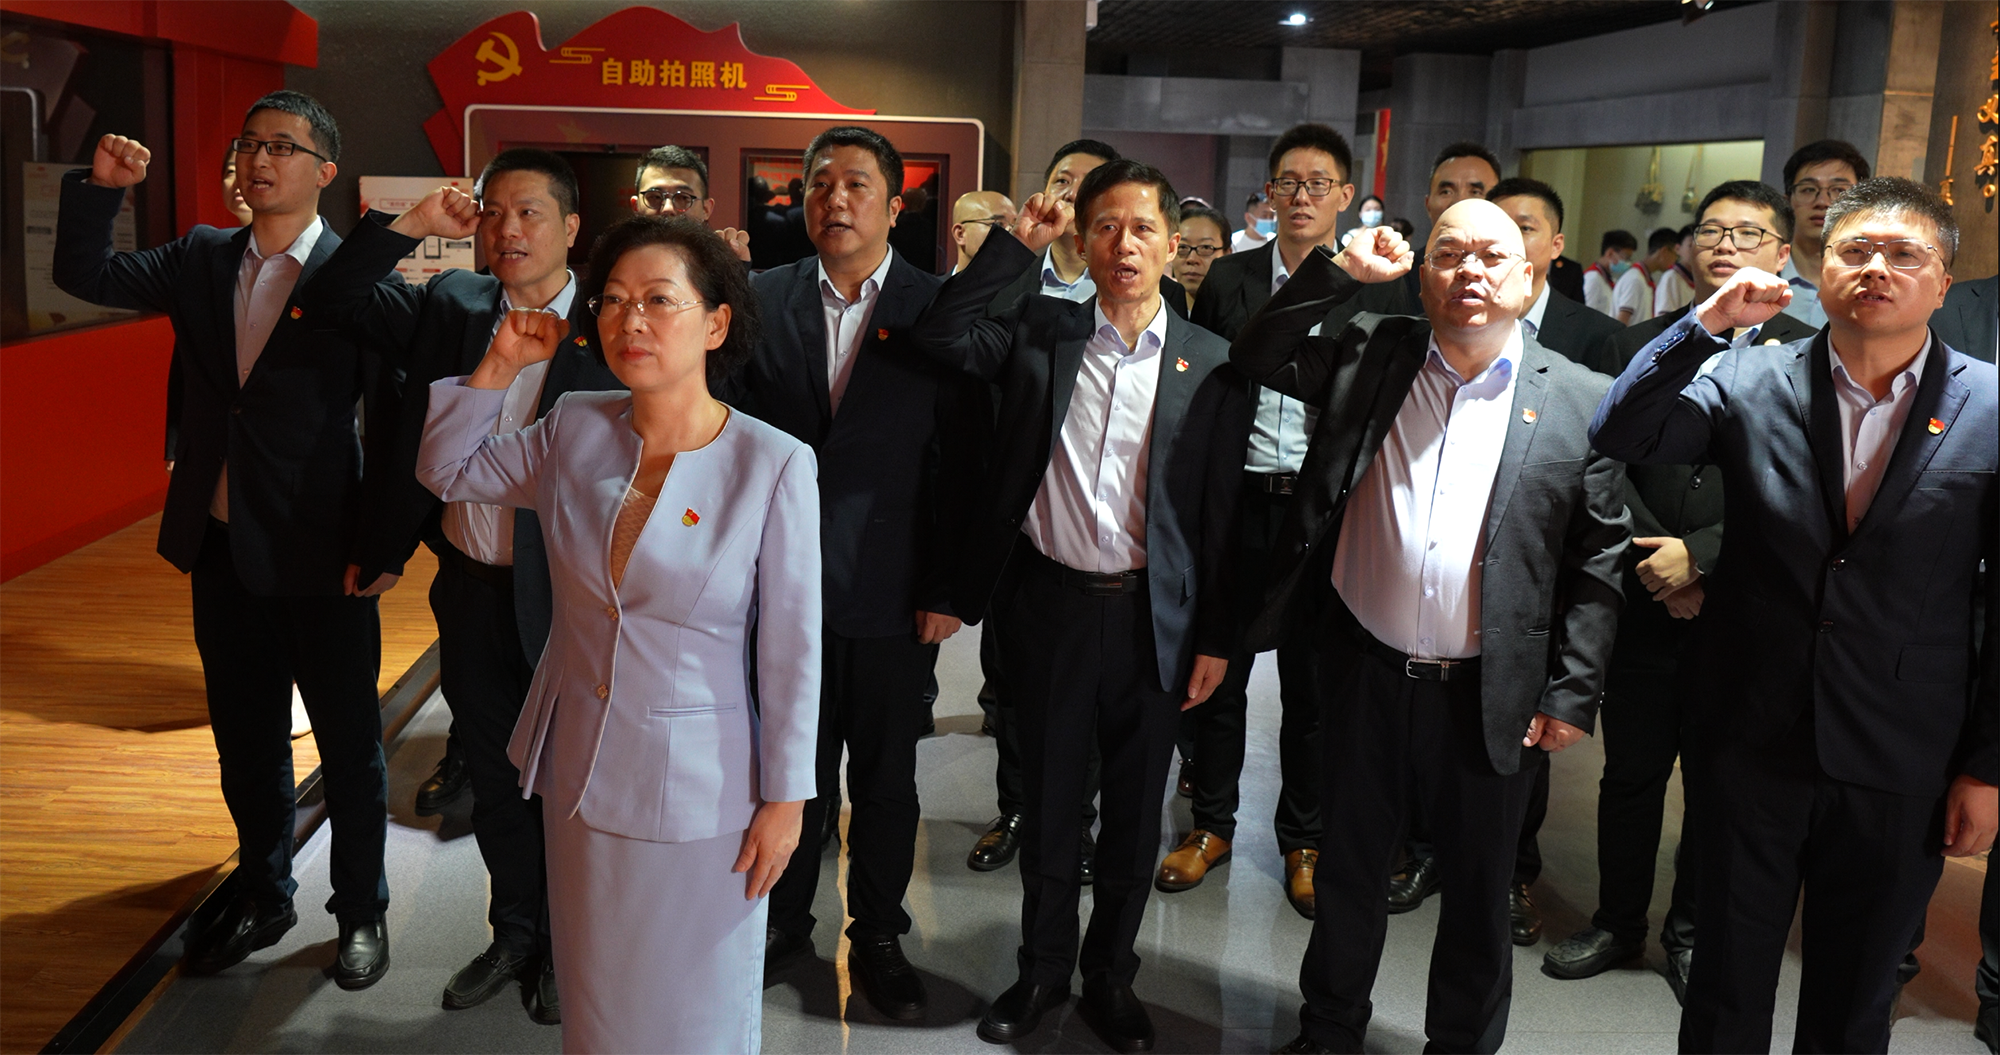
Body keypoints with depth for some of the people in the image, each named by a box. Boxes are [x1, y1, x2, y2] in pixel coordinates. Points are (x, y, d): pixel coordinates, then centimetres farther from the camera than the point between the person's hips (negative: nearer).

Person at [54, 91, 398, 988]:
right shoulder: (202, 259, 6)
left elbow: (395, 424, -12)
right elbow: (84, 276, 9)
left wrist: (383, 549, -14)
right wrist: (99, 189, -7)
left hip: (321, 559, -5)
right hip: (222, 548, 6)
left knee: (349, 747, 9)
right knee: (246, 743, 19)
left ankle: (361, 911, 28)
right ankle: (263, 895, 39)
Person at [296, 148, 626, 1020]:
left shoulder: (609, 329, -13)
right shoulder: (450, 304, 3)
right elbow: (330, 302, 2)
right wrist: (410, 225, -9)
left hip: (565, 597, -5)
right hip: (470, 590, 5)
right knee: (493, 775, 19)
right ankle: (514, 932, 39)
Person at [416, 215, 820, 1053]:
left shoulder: (775, 465, -19)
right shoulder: (575, 430, -5)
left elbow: (792, 647, -14)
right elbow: (445, 471, 10)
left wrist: (784, 800, -9)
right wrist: (501, 363, -3)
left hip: (699, 787, -4)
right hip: (579, 769, 4)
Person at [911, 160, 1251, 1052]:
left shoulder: (1210, 365, -2)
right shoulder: (1037, 333, 1)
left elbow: (1221, 511, -1)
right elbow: (938, 336, -13)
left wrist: (1215, 639, -1)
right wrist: (1017, 244, -12)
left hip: (1154, 618, 0)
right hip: (1049, 603, 1)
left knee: (1135, 812, 13)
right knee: (1047, 803, 14)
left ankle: (1110, 975, 33)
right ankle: (1042, 969, 34)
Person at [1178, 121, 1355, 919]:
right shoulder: (1228, 281, 5)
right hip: (1234, 503, 1)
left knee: (1313, 684, 9)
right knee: (1216, 672, 10)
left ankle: (1303, 839, 26)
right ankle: (1211, 823, 27)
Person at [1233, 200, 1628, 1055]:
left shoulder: (1581, 401, -3)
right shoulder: (1368, 357, 3)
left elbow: (1597, 560, -3)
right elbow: (1256, 357, 0)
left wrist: (1571, 693, -6)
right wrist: (1341, 271, -8)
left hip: (1492, 696, -1)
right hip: (1363, 672, 2)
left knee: (1479, 890, 15)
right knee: (1348, 870, 18)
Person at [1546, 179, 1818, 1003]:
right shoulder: (1632, 348, 6)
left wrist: (1700, 556, -16)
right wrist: (1657, 566, -10)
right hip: (1644, 603, 2)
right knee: (1631, 773, 12)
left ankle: (1693, 932, 28)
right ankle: (1617, 923, 27)